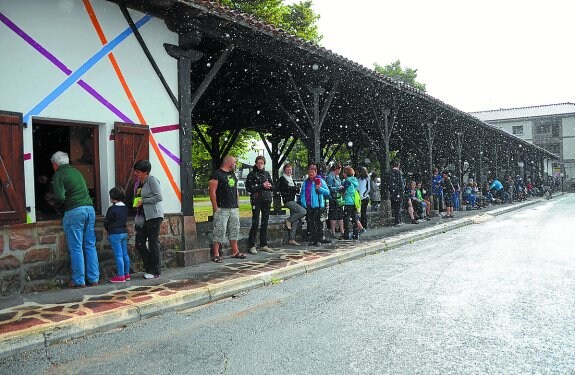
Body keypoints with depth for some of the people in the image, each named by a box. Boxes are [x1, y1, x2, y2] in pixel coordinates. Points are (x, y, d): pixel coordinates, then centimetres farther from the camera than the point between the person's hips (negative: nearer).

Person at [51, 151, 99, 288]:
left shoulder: (58, 175, -2)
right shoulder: (76, 171, 19)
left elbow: (59, 197, -12)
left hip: (74, 211, -6)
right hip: (90, 208, 6)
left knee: (76, 248, 1)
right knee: (90, 246, 9)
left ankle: (79, 281, 5)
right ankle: (93, 278, 12)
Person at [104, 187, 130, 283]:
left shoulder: (112, 209, -15)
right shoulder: (125, 208, 7)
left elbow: (107, 222, -7)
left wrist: (108, 230, 11)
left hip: (115, 234, -7)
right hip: (124, 232, 7)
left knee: (118, 255, -4)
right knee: (125, 254, 11)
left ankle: (120, 276, -1)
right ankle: (127, 274, 17)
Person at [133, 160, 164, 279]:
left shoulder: (152, 180, -8)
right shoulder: (138, 182, 17)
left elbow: (159, 197, -16)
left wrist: (143, 201, -13)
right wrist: (136, 202, 11)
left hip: (153, 216, -8)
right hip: (142, 216, 8)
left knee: (153, 243, -2)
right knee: (139, 244, 4)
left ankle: (155, 271, 8)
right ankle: (149, 268, 19)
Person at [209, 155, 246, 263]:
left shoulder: (232, 174, 18)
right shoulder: (217, 174, -8)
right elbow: (212, 191, -13)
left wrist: (237, 205, 16)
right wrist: (215, 207, -16)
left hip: (234, 208, 8)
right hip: (222, 209, -8)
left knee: (234, 230, 11)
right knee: (219, 231, -8)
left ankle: (235, 252, 21)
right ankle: (216, 255, -4)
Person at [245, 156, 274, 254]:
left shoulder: (267, 173, 15)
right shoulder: (252, 174, 0)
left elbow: (272, 186, 20)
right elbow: (248, 187, -9)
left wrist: (269, 186, -5)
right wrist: (262, 186, -14)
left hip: (266, 200, 5)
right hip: (256, 200, -5)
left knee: (265, 223, 9)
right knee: (255, 223, -9)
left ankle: (263, 245, 17)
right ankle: (251, 245, -3)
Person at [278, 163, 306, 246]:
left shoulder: (291, 179, 21)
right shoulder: (282, 179, -3)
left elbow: (297, 190, 17)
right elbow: (287, 188, -13)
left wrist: (293, 189, -3)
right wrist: (295, 188, -1)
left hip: (293, 201, 8)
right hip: (288, 201, -8)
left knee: (295, 221, 4)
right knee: (303, 211, -21)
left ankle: (292, 239, 9)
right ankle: (288, 220, -3)